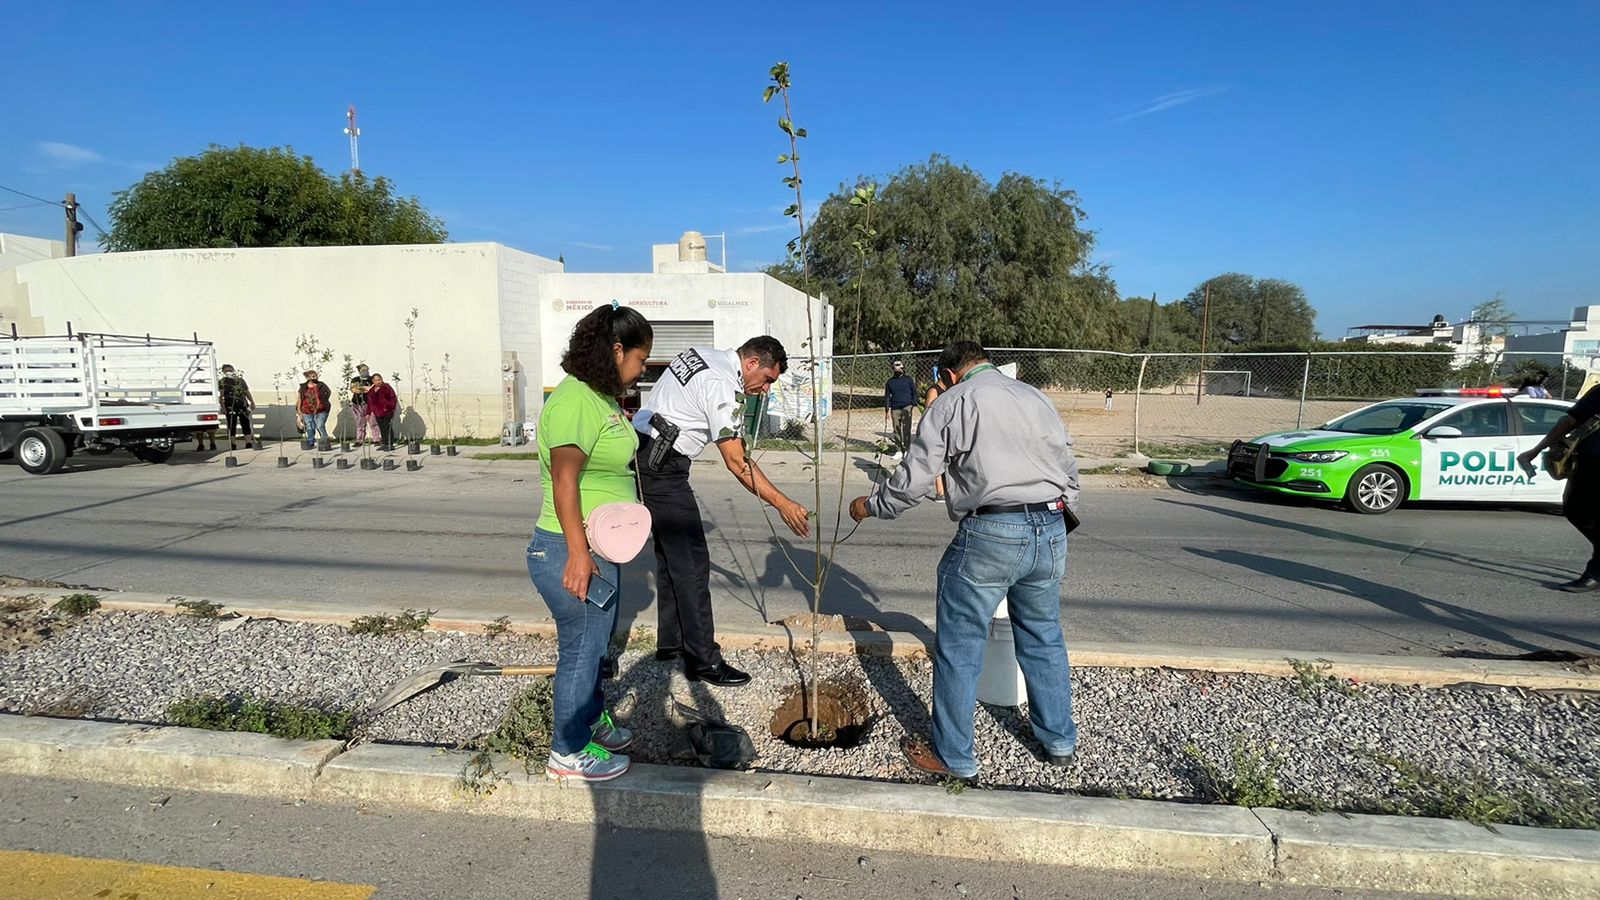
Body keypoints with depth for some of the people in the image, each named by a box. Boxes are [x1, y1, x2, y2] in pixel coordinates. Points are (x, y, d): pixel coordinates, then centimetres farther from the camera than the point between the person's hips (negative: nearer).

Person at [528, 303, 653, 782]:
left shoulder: (602, 397, 11)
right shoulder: (575, 400, -21)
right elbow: (564, 478, -27)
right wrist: (577, 552, -28)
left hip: (601, 547, 10)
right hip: (572, 550, -10)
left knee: (596, 639, 23)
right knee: (581, 647, 4)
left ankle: (593, 719, 42)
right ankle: (569, 752, 21)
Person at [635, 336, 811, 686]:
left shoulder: (701, 354, 11)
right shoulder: (724, 386, -19)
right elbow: (736, 462, -22)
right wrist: (783, 505, -21)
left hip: (641, 456, 11)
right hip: (661, 469, -11)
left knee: (670, 552, 18)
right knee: (691, 562, -6)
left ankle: (671, 641, 29)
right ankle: (704, 661, 0)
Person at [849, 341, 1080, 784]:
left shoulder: (951, 403, 2)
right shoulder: (1036, 397, 16)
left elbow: (912, 481, -1)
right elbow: (1069, 472, 17)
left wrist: (869, 506, 14)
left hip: (990, 535, -6)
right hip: (1051, 530, 6)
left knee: (959, 649, 7)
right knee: (1044, 639, 22)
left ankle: (952, 757, 18)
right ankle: (1059, 741, 36)